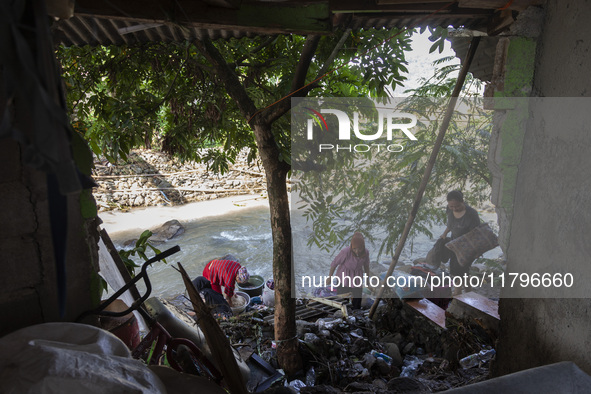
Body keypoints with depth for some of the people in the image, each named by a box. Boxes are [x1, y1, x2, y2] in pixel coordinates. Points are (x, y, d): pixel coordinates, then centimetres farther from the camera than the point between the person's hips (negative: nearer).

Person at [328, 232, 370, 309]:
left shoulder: (366, 252, -16)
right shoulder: (345, 251, -28)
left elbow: (366, 265, 4)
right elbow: (334, 263, -14)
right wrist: (329, 277, -4)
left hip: (357, 277, 3)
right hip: (344, 277, -3)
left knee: (357, 303, 6)